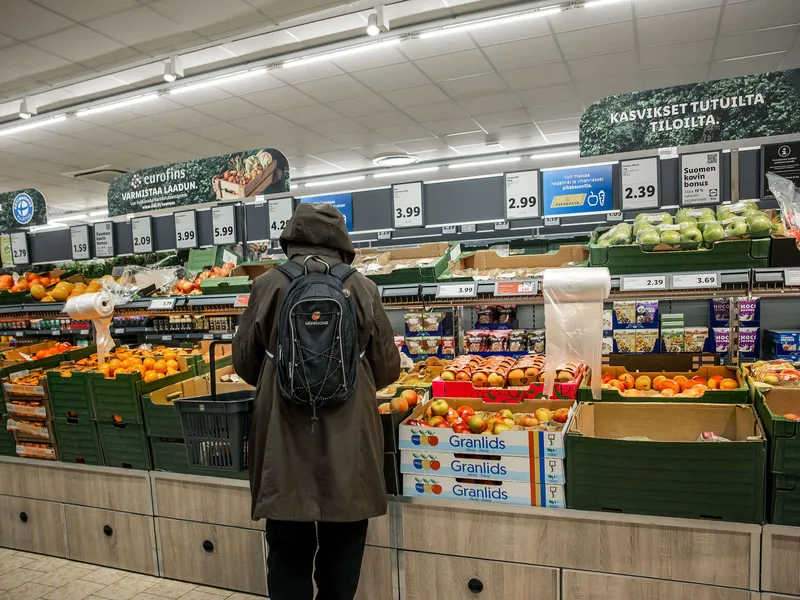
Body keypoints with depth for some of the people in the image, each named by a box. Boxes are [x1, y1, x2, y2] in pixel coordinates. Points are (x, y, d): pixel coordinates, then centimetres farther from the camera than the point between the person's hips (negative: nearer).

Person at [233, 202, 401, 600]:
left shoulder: (268, 285, -3)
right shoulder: (362, 287, -3)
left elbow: (244, 362, 5)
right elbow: (387, 368, 2)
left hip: (284, 436, 0)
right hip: (348, 437, 0)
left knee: (288, 546, 16)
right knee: (342, 547, 17)